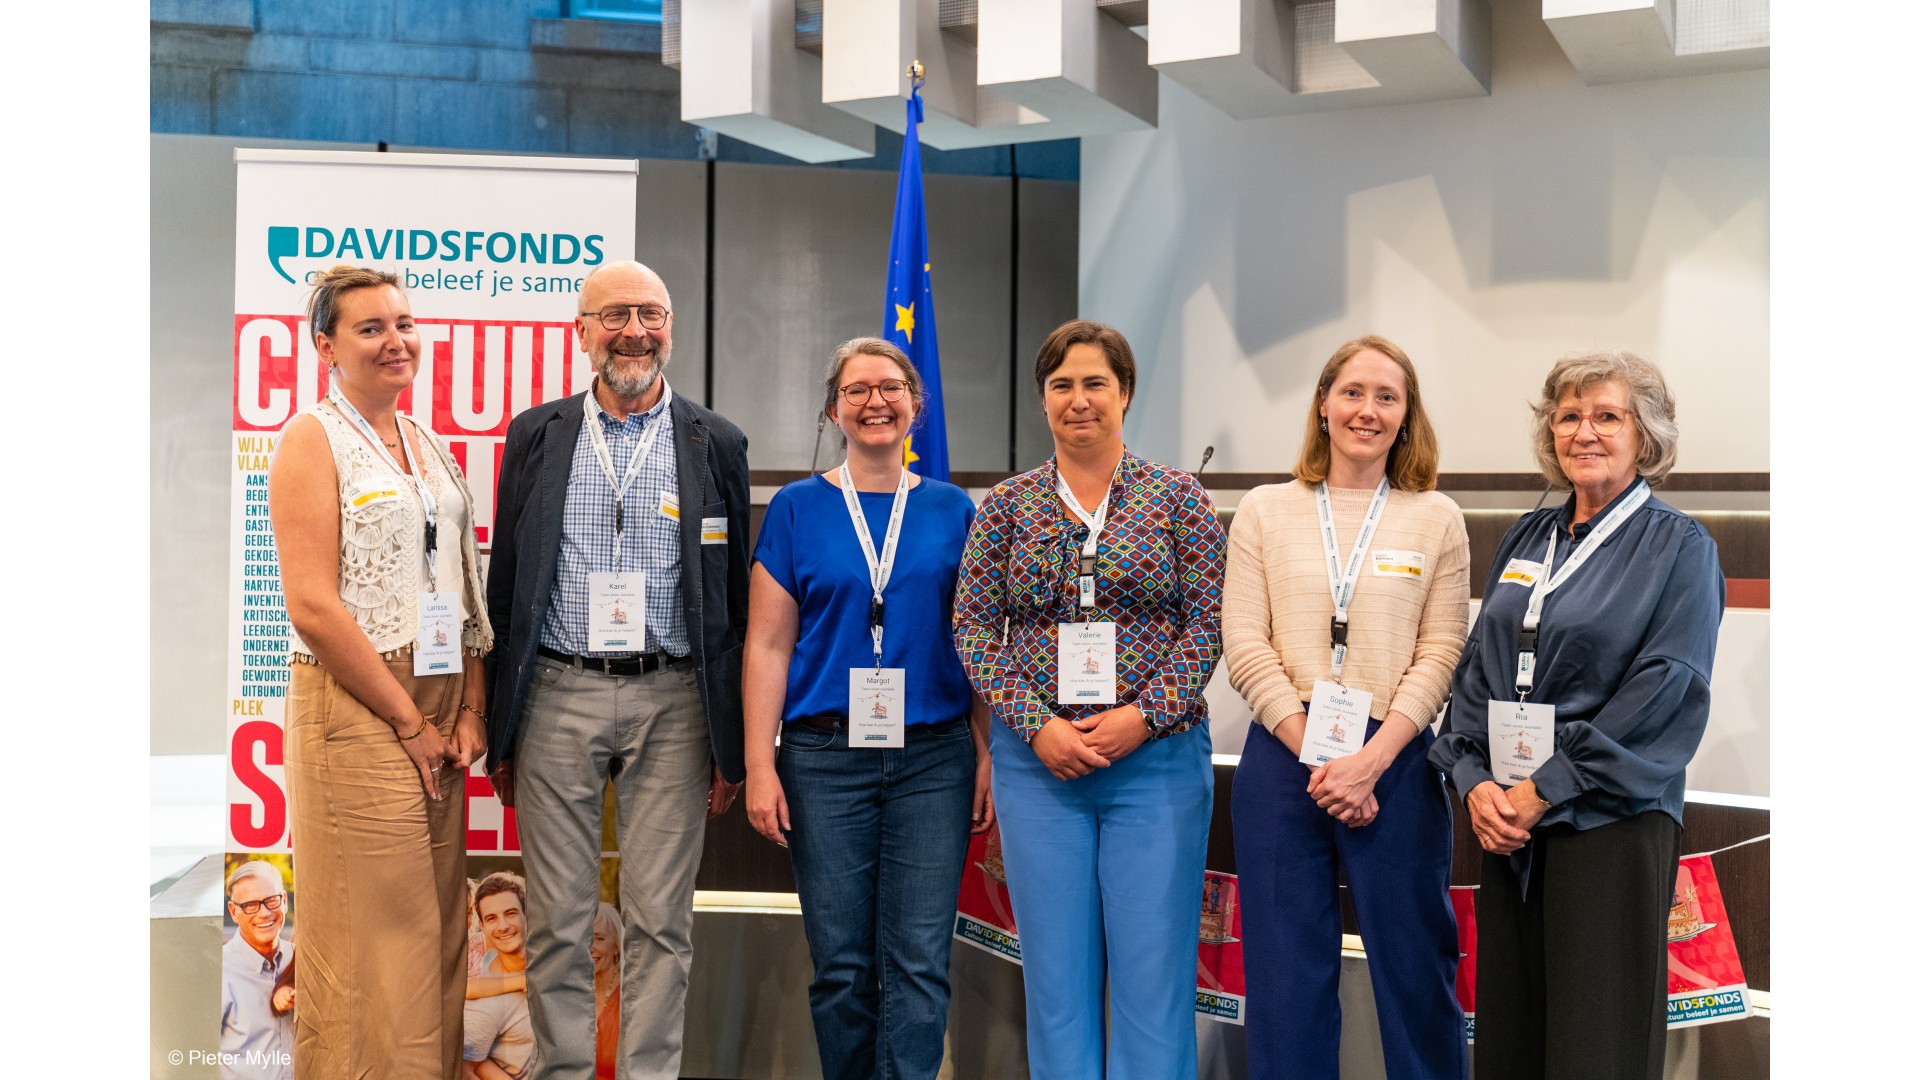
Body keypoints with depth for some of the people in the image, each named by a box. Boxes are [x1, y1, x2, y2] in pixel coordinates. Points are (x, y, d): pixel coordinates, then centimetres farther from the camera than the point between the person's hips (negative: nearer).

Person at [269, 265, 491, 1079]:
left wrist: (470, 709, 2)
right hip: (355, 710, -7)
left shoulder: (429, 446, 15)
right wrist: (409, 720, -12)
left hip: (439, 714, 7)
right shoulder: (313, 439, -5)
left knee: (436, 928, 10)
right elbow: (312, 604, -13)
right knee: (370, 936, -3)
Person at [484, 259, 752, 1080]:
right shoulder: (536, 436, 7)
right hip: (557, 695, 1)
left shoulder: (715, 444, 6)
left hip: (672, 699, 0)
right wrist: (498, 730, 4)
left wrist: (736, 742, 2)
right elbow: (504, 588, 8)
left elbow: (736, 600, 6)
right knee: (556, 920, 5)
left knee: (661, 920, 5)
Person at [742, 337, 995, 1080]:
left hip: (935, 758, 1)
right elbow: (767, 644, 1)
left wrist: (987, 754, 0)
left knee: (918, 961, -2)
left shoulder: (953, 511, 7)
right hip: (825, 757, 0)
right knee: (841, 964, 5)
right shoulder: (797, 509, 4)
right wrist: (759, 766, -6)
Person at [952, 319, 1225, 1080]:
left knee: (1155, 971, 1)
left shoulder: (1177, 497, 2)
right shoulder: (1007, 506, 5)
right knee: (1056, 973, 7)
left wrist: (1144, 715, -12)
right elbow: (973, 628, 3)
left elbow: (1207, 622, -1)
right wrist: (1037, 725, -9)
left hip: (1159, 756, -1)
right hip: (1037, 761, 1)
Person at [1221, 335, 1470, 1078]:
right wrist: (1316, 754, -10)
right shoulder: (1265, 512, 7)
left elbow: (1441, 653, 0)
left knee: (1414, 961, 5)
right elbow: (1246, 647, 0)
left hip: (1395, 761, 0)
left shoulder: (1436, 519, 6)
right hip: (1283, 759, 1)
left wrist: (1371, 759, -12)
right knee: (1287, 967, 6)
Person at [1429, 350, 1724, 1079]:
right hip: (1509, 824, 5)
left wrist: (1547, 791, -15)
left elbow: (1665, 695, -12)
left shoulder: (1678, 547, -4)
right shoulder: (1525, 541, 13)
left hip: (1608, 822, -5)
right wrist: (1475, 779, -5)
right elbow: (1478, 666, 11)